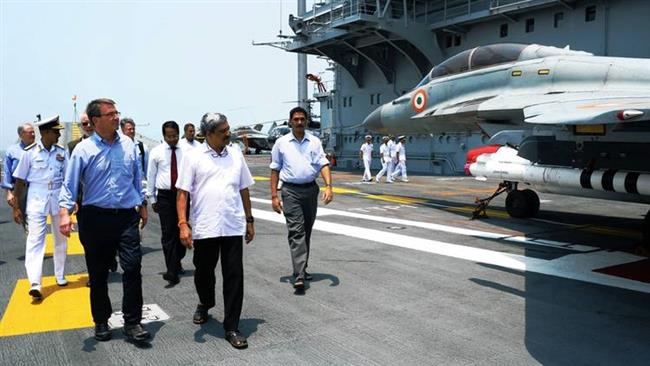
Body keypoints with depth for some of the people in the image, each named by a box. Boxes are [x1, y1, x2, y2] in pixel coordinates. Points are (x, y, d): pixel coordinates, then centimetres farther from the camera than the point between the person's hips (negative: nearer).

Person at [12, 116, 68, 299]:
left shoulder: (61, 152, 4)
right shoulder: (30, 152, -5)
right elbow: (20, 180, -1)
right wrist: (16, 206, -2)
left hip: (58, 196, 4)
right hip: (37, 197, -4)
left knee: (61, 238, 12)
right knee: (35, 238, -10)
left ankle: (60, 276, 27)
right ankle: (35, 283, -14)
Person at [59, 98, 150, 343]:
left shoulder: (128, 145, 5)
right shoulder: (83, 149, -4)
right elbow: (70, 184, -8)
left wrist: (142, 206, 18)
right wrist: (65, 212, -20)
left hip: (127, 217, 2)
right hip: (95, 218, -1)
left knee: (133, 267, -7)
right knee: (97, 273, 10)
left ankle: (132, 322, 4)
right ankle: (101, 321, 27)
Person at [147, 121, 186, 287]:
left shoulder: (185, 152, 1)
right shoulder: (156, 152, 1)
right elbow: (151, 176, 6)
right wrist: (152, 198, 5)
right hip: (164, 196, -1)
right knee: (168, 234, -3)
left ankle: (177, 262, 34)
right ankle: (172, 272, -1)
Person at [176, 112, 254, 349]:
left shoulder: (235, 154, 9)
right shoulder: (193, 157, -1)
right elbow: (182, 193, -4)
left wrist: (249, 220, 14)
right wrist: (183, 224, -13)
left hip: (233, 227, 2)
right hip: (204, 228, -1)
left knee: (234, 276, 0)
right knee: (203, 272, 16)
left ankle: (231, 328, 11)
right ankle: (204, 305, 47)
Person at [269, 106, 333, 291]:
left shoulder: (314, 142, 6)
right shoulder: (281, 143, 3)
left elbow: (324, 165, -1)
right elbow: (275, 170, 5)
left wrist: (328, 186, -16)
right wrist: (274, 196, -1)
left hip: (310, 189, 3)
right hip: (290, 190, -3)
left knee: (307, 231, 12)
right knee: (296, 231, -12)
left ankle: (301, 268, 26)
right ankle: (299, 275, -18)